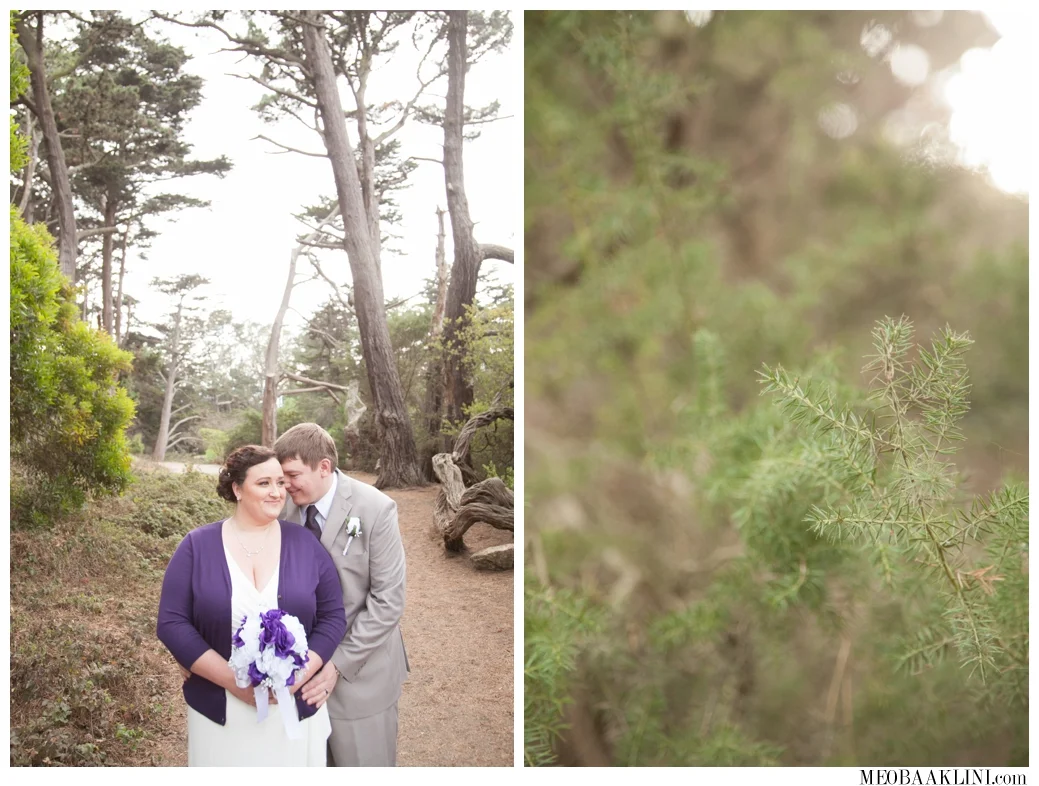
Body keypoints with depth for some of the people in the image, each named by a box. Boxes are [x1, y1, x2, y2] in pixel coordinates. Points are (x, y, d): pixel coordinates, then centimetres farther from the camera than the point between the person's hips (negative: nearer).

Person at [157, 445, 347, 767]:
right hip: (220, 711, -1)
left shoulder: (305, 543, 1)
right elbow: (171, 623, -5)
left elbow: (333, 616, 2)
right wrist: (232, 679, -15)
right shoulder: (197, 546, -2)